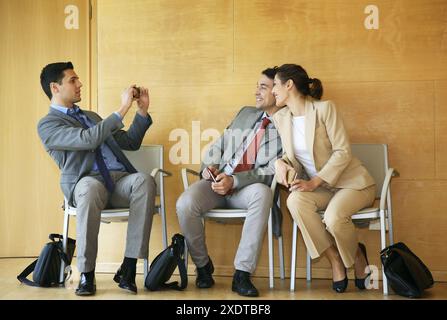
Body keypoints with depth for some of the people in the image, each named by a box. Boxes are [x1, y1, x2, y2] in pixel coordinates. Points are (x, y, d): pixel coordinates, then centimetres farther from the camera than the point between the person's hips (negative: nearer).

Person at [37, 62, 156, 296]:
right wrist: (122, 109, -11)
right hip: (86, 183, -5)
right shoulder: (47, 125, 5)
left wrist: (142, 111, 15)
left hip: (120, 179, 5)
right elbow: (88, 139, -13)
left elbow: (131, 143, 28)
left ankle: (128, 269, -30)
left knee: (144, 180, -30)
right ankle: (86, 275, -28)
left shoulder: (91, 116, 30)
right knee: (90, 187, -42)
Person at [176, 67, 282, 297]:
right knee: (185, 203, -28)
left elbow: (272, 172, -8)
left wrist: (234, 181, -21)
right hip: (217, 180, 4)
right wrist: (209, 166, -2)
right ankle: (203, 265, -3)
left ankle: (242, 274, -32)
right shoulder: (245, 113, 18)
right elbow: (219, 145, 20)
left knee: (262, 193, -39)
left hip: (247, 188, -3)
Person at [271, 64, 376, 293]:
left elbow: (343, 152, -17)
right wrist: (281, 162, -9)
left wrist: (314, 182, -24)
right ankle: (335, 261, -13)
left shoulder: (324, 108, -14)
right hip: (319, 187, 5)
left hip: (351, 182, -5)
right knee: (295, 200, -29)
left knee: (333, 217, -35)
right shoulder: (280, 118, 4)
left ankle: (358, 256, 2)